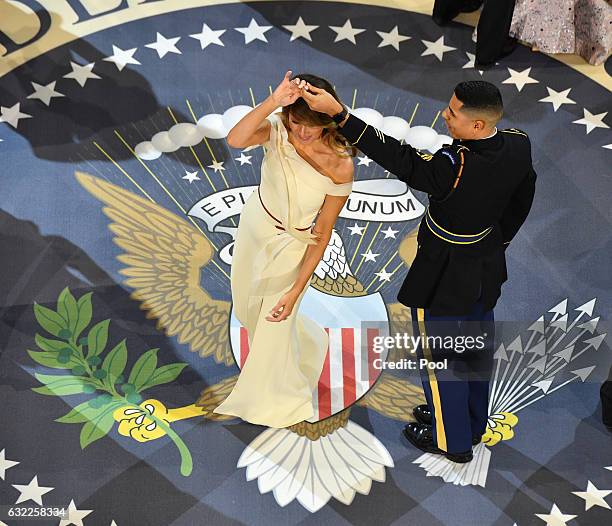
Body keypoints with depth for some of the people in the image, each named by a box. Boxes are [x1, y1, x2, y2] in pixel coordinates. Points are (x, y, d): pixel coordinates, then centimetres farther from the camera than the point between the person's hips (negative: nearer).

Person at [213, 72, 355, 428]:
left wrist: (296, 291, -20)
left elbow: (323, 234, -21)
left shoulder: (339, 165, -28)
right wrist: (272, 102, -52)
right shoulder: (278, 129, -21)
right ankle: (307, 342, 59)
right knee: (247, 309, 26)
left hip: (291, 247, -5)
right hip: (254, 226, 5)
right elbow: (235, 140, -42)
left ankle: (276, 398, 46)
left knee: (273, 324, 13)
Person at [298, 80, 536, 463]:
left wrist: (338, 112, -40)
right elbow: (521, 201, 4)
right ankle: (472, 424, 49)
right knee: (477, 346, 25)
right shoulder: (519, 145, -11)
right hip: (488, 269, 8)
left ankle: (452, 441, 34)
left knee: (438, 357, 14)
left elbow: (402, 161, -37)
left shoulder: (457, 168, -37)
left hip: (444, 279, -8)